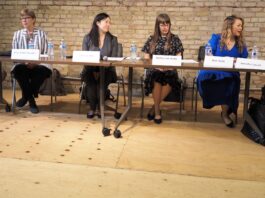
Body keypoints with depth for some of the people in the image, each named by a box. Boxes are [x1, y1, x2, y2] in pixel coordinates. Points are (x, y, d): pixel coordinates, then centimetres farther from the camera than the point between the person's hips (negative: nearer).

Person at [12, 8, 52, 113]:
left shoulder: (41, 34, 8)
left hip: (38, 64, -1)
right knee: (18, 69, -34)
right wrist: (25, 62, -12)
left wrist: (34, 62, -16)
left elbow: (46, 53, 2)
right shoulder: (17, 34, 13)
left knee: (44, 71, -35)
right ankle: (31, 100, -20)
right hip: (23, 64, 1)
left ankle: (26, 96, -14)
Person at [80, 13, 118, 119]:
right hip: (90, 69, 0)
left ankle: (100, 108, -16)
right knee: (90, 80, -33)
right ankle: (92, 108, -17)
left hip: (106, 70, 0)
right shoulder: (88, 38, 7)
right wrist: (93, 71, -16)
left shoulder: (113, 39, 7)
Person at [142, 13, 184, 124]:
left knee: (169, 81, -35)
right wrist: (156, 66, -8)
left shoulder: (175, 39, 10)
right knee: (157, 79, -36)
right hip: (154, 69, 0)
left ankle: (154, 108, -17)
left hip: (170, 70, 0)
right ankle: (157, 111, -21)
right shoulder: (152, 39, 12)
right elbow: (146, 58, 9)